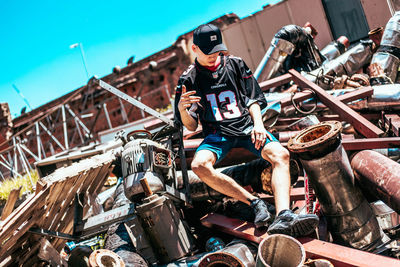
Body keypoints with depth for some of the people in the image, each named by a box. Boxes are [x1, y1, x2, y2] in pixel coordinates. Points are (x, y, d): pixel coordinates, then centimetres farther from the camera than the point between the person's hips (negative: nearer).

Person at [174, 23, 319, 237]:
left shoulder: (235, 64, 14)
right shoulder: (189, 79, 8)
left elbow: (253, 99, 14)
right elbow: (191, 126, 7)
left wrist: (258, 124, -6)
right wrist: (182, 109, -16)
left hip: (247, 127, 2)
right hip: (217, 134, -1)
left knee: (280, 154, -28)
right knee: (199, 165, -35)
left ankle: (283, 216, -46)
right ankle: (254, 202, -32)